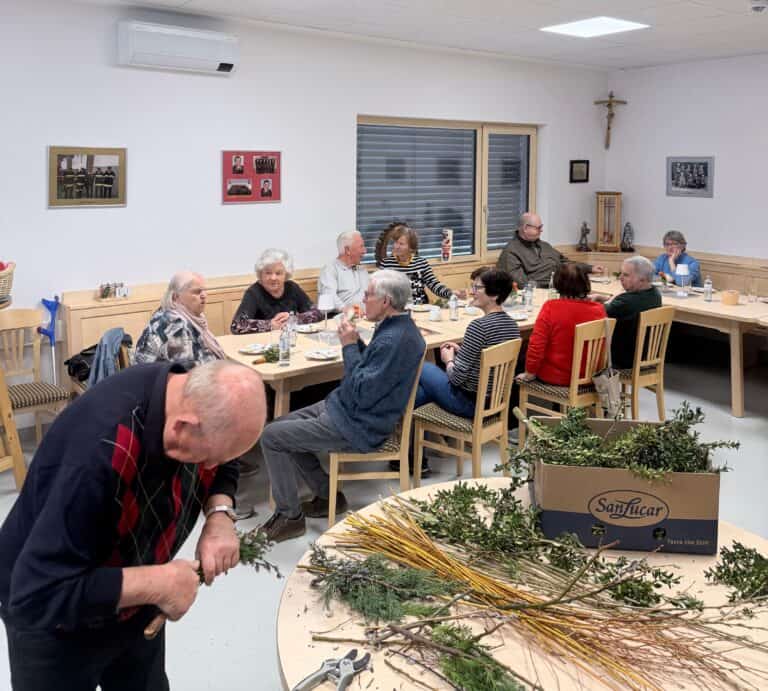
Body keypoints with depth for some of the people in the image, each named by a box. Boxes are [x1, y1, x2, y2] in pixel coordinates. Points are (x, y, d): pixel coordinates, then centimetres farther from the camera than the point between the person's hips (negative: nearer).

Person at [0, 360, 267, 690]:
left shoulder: (198, 397, -18)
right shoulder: (101, 450, -40)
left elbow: (222, 469, 4)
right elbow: (38, 594, -37)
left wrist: (219, 514, -15)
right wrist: (158, 584, -33)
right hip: (52, 615, -6)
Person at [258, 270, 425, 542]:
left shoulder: (395, 340, -27)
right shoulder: (397, 328, 5)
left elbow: (362, 394, -26)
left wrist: (350, 346, -18)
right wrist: (354, 341, 0)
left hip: (357, 426, -11)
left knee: (271, 437, -7)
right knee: (283, 426, 17)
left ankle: (290, 516, 7)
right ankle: (328, 496, 23)